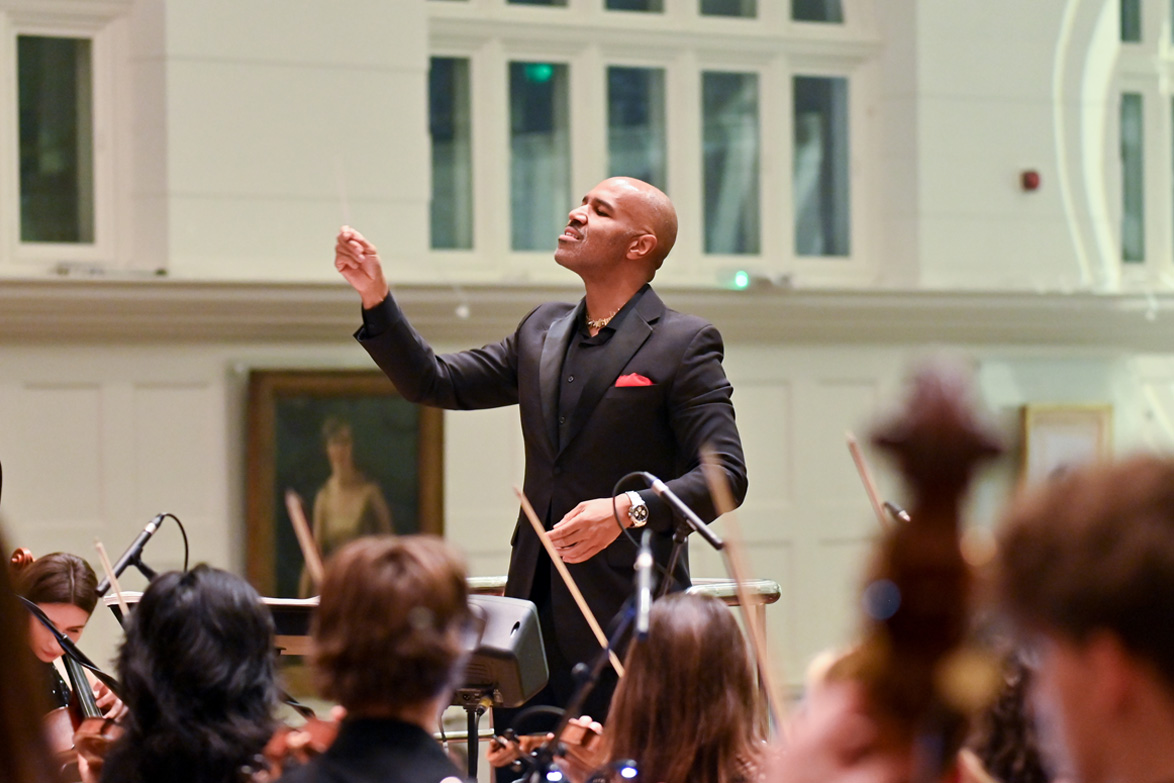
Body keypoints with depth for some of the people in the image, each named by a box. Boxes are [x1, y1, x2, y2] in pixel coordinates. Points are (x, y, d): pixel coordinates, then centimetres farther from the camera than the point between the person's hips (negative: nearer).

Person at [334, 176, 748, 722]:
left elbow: (725, 474, -9)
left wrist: (629, 509, -23)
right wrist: (376, 299, 8)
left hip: (626, 613, -6)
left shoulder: (683, 344, -3)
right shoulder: (542, 332, 17)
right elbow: (433, 383, 20)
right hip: (535, 605, 6)